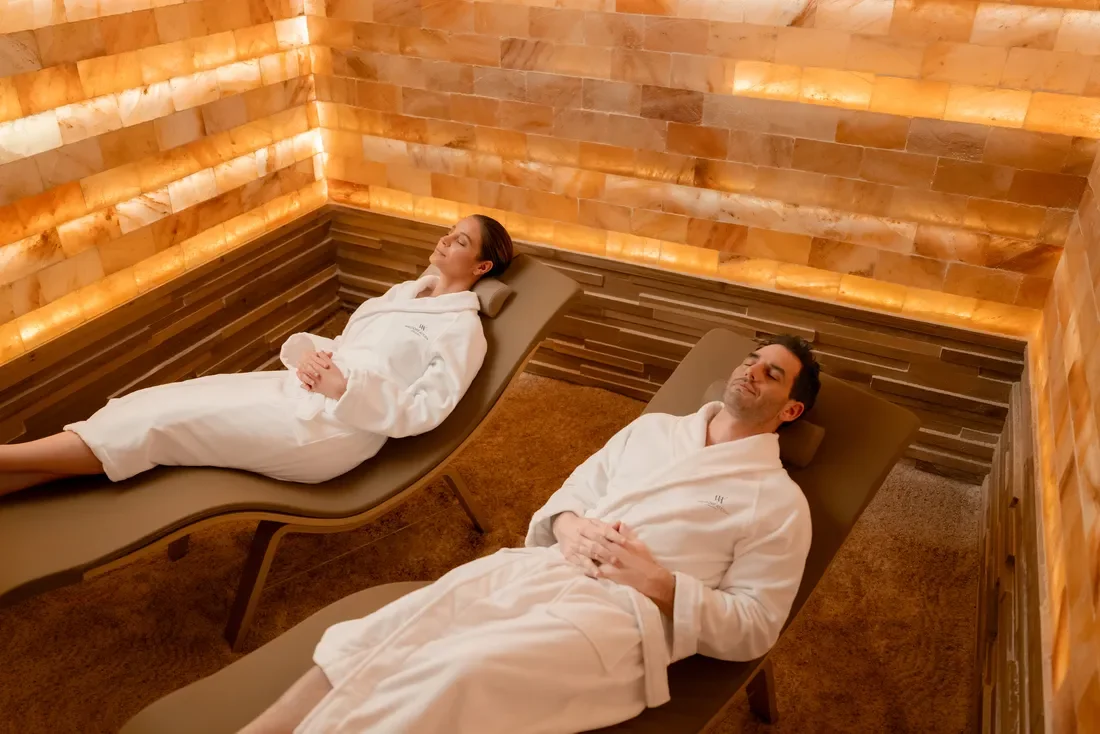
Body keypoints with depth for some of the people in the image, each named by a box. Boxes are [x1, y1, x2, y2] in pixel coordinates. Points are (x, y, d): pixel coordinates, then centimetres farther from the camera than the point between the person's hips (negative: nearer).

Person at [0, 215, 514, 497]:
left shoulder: (462, 328, -2)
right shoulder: (406, 290, 23)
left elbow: (423, 412, -13)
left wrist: (345, 386, -19)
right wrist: (306, 352, -2)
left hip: (331, 427, -8)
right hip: (301, 391, 8)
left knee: (163, 420, -13)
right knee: (164, 401, -8)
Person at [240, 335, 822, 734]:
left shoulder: (779, 502, 7)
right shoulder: (653, 428, 22)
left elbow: (753, 628, 2)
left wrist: (661, 585, -10)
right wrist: (567, 524, -2)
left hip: (621, 615, -5)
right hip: (537, 569, 5)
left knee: (461, 675, -31)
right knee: (376, 640, -20)